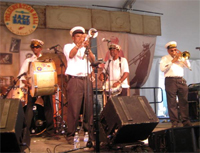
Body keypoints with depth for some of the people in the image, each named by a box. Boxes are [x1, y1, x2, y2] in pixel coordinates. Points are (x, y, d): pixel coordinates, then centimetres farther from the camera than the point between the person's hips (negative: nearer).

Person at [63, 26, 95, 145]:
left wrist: (88, 48, -12)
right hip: (75, 80, -3)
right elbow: (70, 55, -11)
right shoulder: (68, 46, 11)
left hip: (87, 80, 4)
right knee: (74, 108, -7)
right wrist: (79, 44, -20)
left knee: (89, 107, 1)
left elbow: (93, 60, 3)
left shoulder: (86, 49, 20)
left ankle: (90, 133, 11)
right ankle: (71, 135, 1)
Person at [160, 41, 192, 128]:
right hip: (170, 81, -3)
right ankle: (174, 122, 2)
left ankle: (186, 121, 6)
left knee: (184, 101, 0)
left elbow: (188, 65, 11)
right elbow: (162, 68, -8)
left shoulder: (180, 58, 20)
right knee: (172, 103, -3)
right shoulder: (165, 58, 9)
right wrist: (173, 61, -9)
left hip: (181, 80, 3)